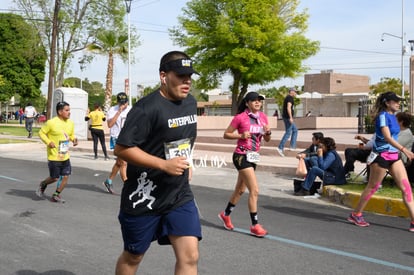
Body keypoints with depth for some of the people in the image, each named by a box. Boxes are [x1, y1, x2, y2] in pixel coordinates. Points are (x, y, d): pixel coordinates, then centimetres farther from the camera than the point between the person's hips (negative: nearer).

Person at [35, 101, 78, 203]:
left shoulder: (70, 123, 4)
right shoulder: (51, 123, -14)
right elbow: (41, 133, -6)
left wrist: (74, 139, -3)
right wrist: (48, 142, -19)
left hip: (65, 156, 6)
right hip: (54, 156, -5)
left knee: (65, 176, 2)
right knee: (54, 178, 3)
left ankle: (56, 195, 20)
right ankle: (42, 185, 34)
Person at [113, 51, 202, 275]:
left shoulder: (190, 102, 4)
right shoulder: (147, 107, -20)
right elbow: (121, 148, -23)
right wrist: (164, 164, -26)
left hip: (180, 195, 5)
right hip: (144, 197, -5)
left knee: (189, 256, -5)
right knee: (133, 256, 13)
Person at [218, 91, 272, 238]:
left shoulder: (263, 117, 7)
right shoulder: (240, 117, -10)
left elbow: (267, 139, 12)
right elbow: (226, 134, -5)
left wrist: (268, 132, -10)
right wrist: (241, 135, -19)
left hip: (253, 156, 7)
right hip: (242, 156, -7)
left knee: (240, 189, 19)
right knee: (254, 190, -13)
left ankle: (225, 214, 38)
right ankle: (255, 225, -4)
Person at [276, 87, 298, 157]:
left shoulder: (288, 97, 19)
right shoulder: (290, 98, -12)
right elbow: (288, 108, -24)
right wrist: (291, 118, -29)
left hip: (287, 117, 11)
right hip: (288, 117, -11)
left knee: (295, 130, 17)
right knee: (288, 133, -9)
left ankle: (293, 146, 13)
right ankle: (280, 148, -12)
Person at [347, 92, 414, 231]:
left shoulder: (393, 116, 11)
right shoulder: (383, 116, -14)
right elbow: (387, 137, -26)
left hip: (394, 155, 8)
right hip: (381, 155, -8)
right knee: (372, 186, 4)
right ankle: (356, 214, 19)